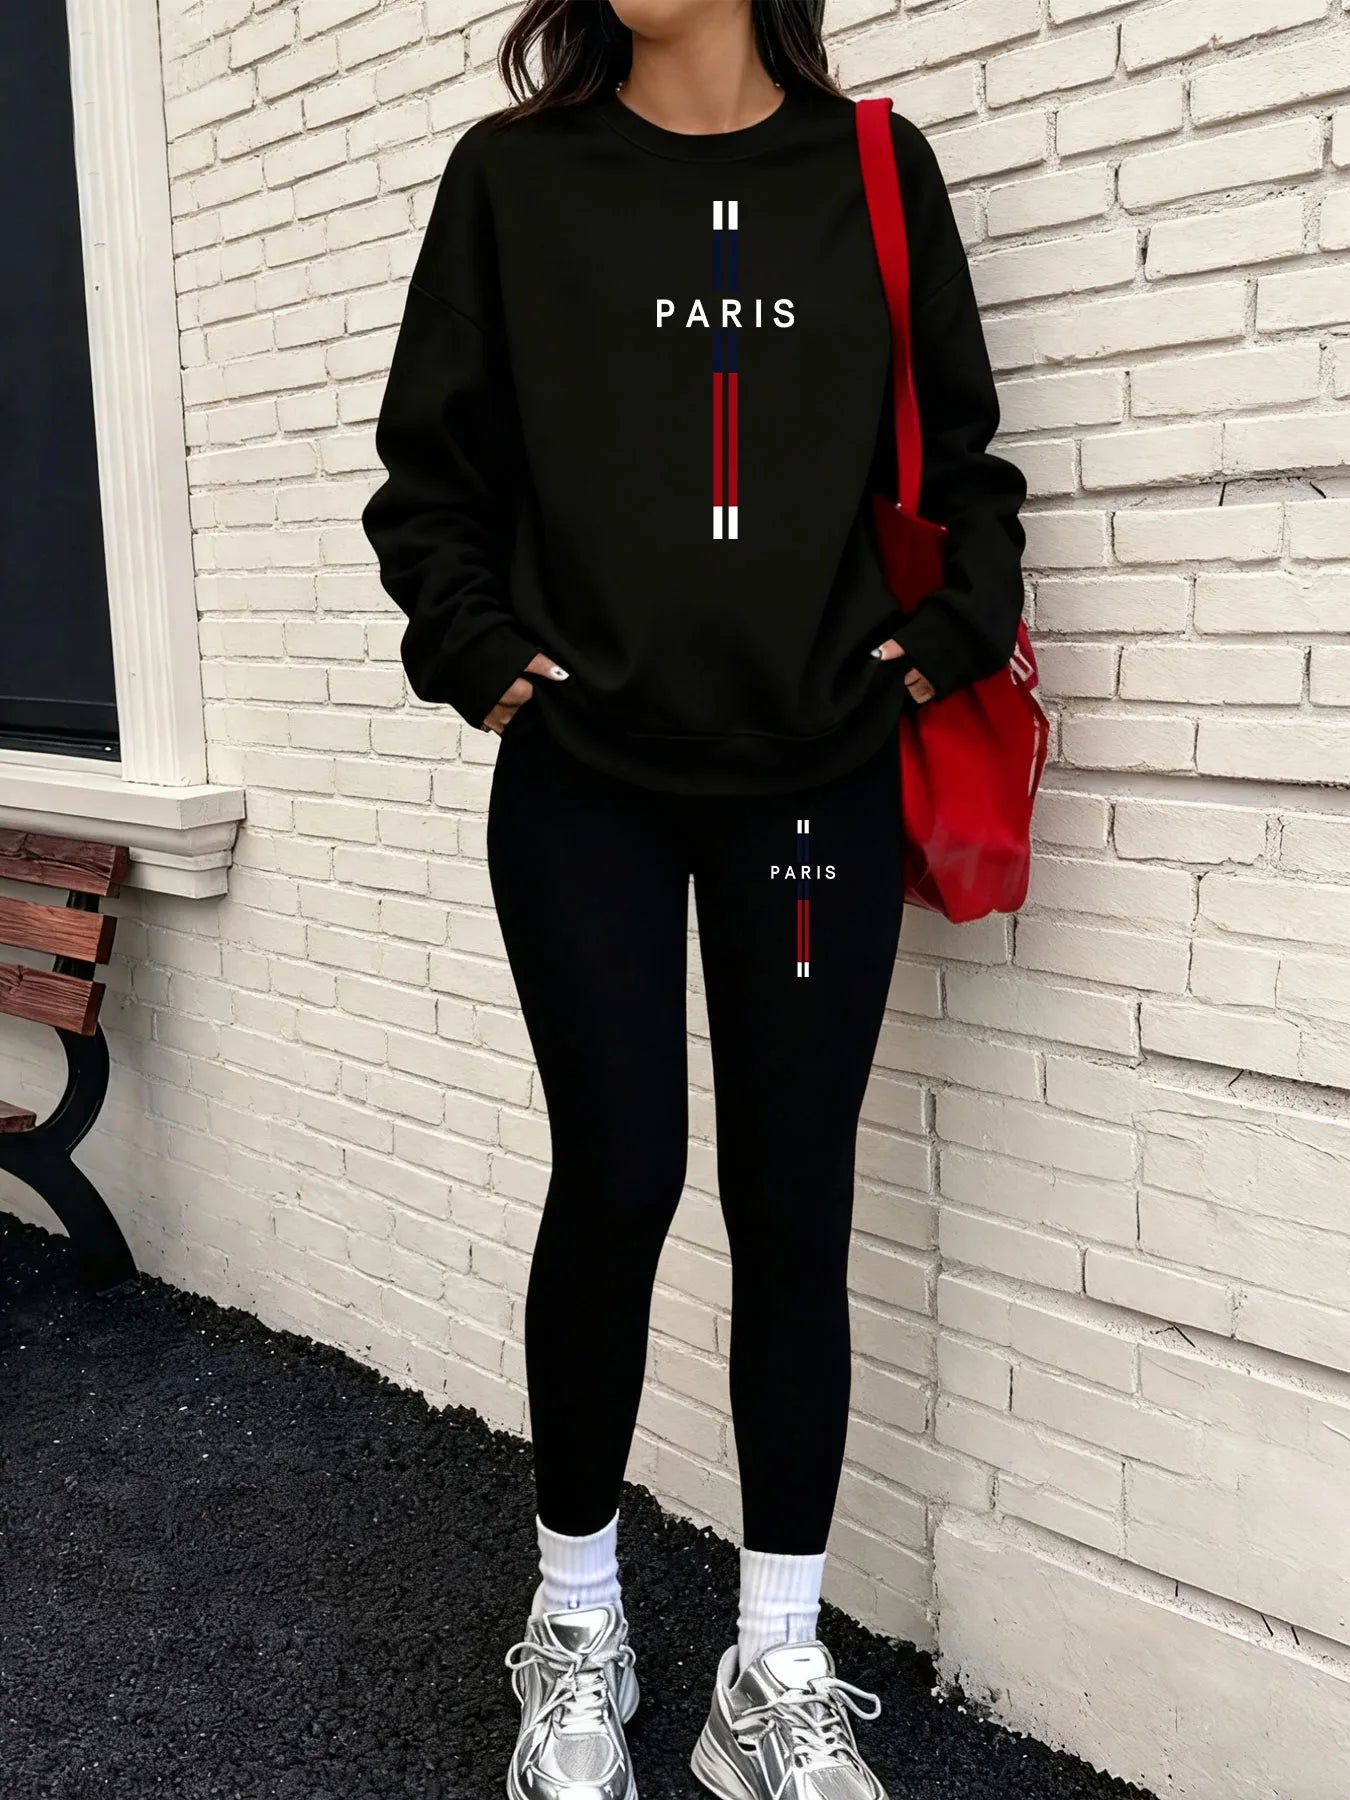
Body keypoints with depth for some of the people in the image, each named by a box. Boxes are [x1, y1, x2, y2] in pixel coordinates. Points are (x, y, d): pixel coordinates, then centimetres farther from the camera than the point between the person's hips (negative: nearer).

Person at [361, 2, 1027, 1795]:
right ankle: (577, 1621, 24)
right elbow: (430, 466, 9)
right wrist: (477, 648, -4)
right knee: (618, 1182, -1)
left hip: (822, 779, 2)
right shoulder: (514, 174, 7)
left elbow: (962, 452, 13)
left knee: (794, 1199, 4)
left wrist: (956, 627, -1)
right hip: (584, 783, -1)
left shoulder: (879, 170, 10)